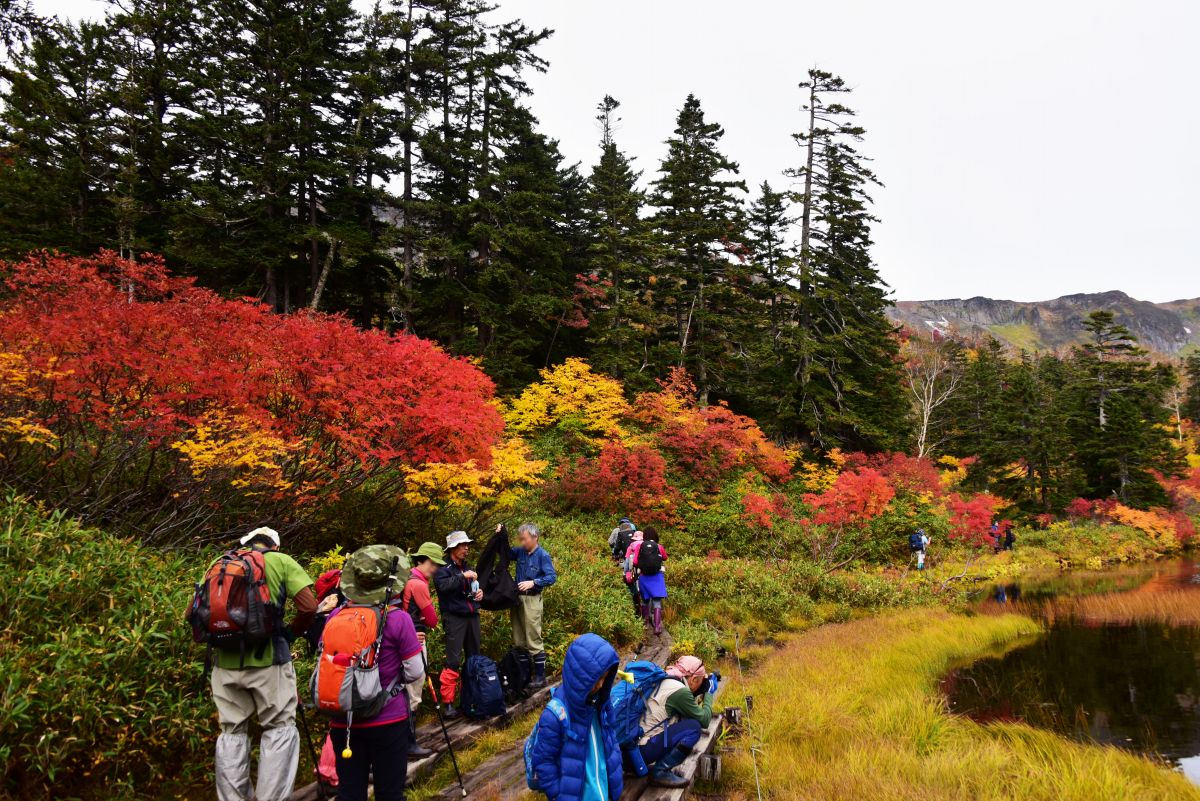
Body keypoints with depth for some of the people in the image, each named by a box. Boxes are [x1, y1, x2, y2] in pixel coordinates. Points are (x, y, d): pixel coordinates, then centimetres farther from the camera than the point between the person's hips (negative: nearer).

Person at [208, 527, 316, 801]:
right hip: (267, 658, -4)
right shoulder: (281, 561, 3)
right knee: (279, 730, 8)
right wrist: (289, 633, 8)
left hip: (225, 660, 4)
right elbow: (308, 606, -7)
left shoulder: (220, 563, 13)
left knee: (232, 732, 16)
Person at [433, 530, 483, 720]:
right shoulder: (443, 569, -5)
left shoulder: (468, 568, 18)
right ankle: (448, 703, -5)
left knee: (474, 658, 11)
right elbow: (443, 585, -26)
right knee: (453, 661, -10)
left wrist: (479, 593, 9)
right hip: (454, 618, -7)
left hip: (472, 617, 7)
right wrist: (462, 576, -27)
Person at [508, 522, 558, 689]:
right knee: (519, 641, 13)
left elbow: (552, 577, -14)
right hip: (517, 598, 7)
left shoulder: (543, 556, -10)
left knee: (533, 640, -5)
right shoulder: (520, 551, 7)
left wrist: (533, 582, -24)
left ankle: (540, 677, 3)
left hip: (531, 600, -7)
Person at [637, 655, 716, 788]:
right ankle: (660, 771, -5)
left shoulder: (662, 681, 13)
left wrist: (702, 693, 20)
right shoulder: (679, 691, -13)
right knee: (694, 727, -10)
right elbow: (704, 720, -5)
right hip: (642, 751, -9)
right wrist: (709, 693, 9)